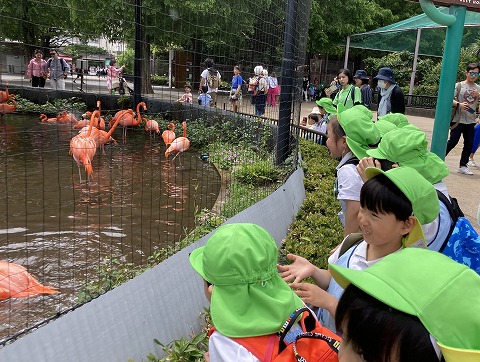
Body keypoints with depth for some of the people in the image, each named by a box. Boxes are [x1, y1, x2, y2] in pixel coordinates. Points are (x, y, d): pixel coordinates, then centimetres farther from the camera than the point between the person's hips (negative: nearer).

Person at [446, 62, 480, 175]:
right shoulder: (459, 85, -1)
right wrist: (459, 104, -25)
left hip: (471, 121, 5)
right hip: (458, 119, -5)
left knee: (469, 144, 6)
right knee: (453, 141, -6)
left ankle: (463, 166, 15)